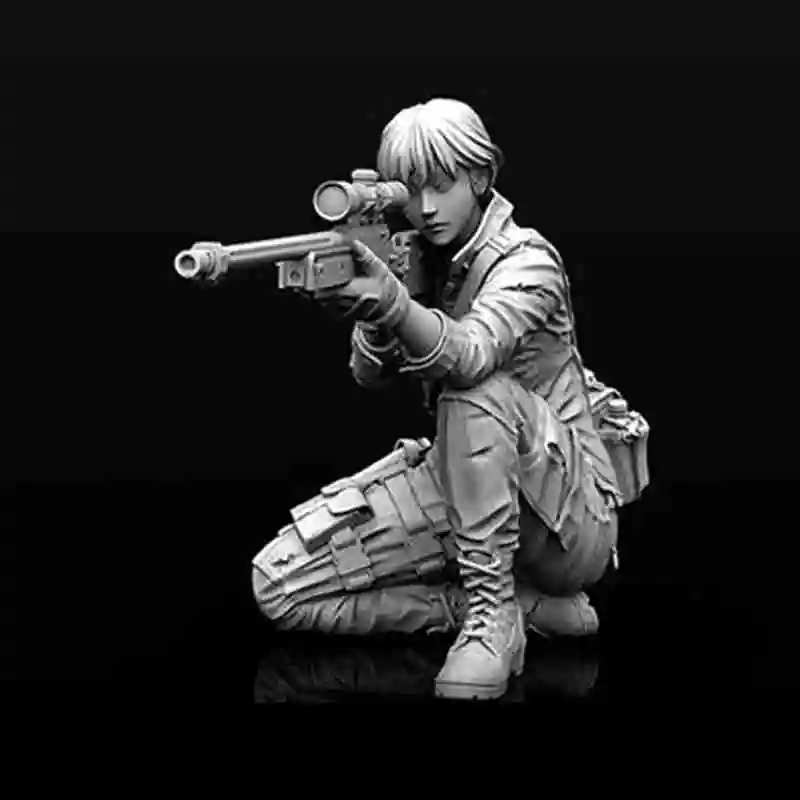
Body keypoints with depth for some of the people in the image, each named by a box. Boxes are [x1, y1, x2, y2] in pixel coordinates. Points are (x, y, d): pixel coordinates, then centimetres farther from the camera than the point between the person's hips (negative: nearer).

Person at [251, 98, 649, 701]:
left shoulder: (526, 261, -14)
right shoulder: (419, 259, 6)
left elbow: (468, 356, -36)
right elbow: (371, 375, -7)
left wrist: (391, 303, -56)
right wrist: (372, 298, -28)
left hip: (572, 513, -7)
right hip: (458, 486, 7)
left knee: (477, 391, -37)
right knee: (278, 585, -11)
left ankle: (494, 614, -25)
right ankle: (530, 602, -7)